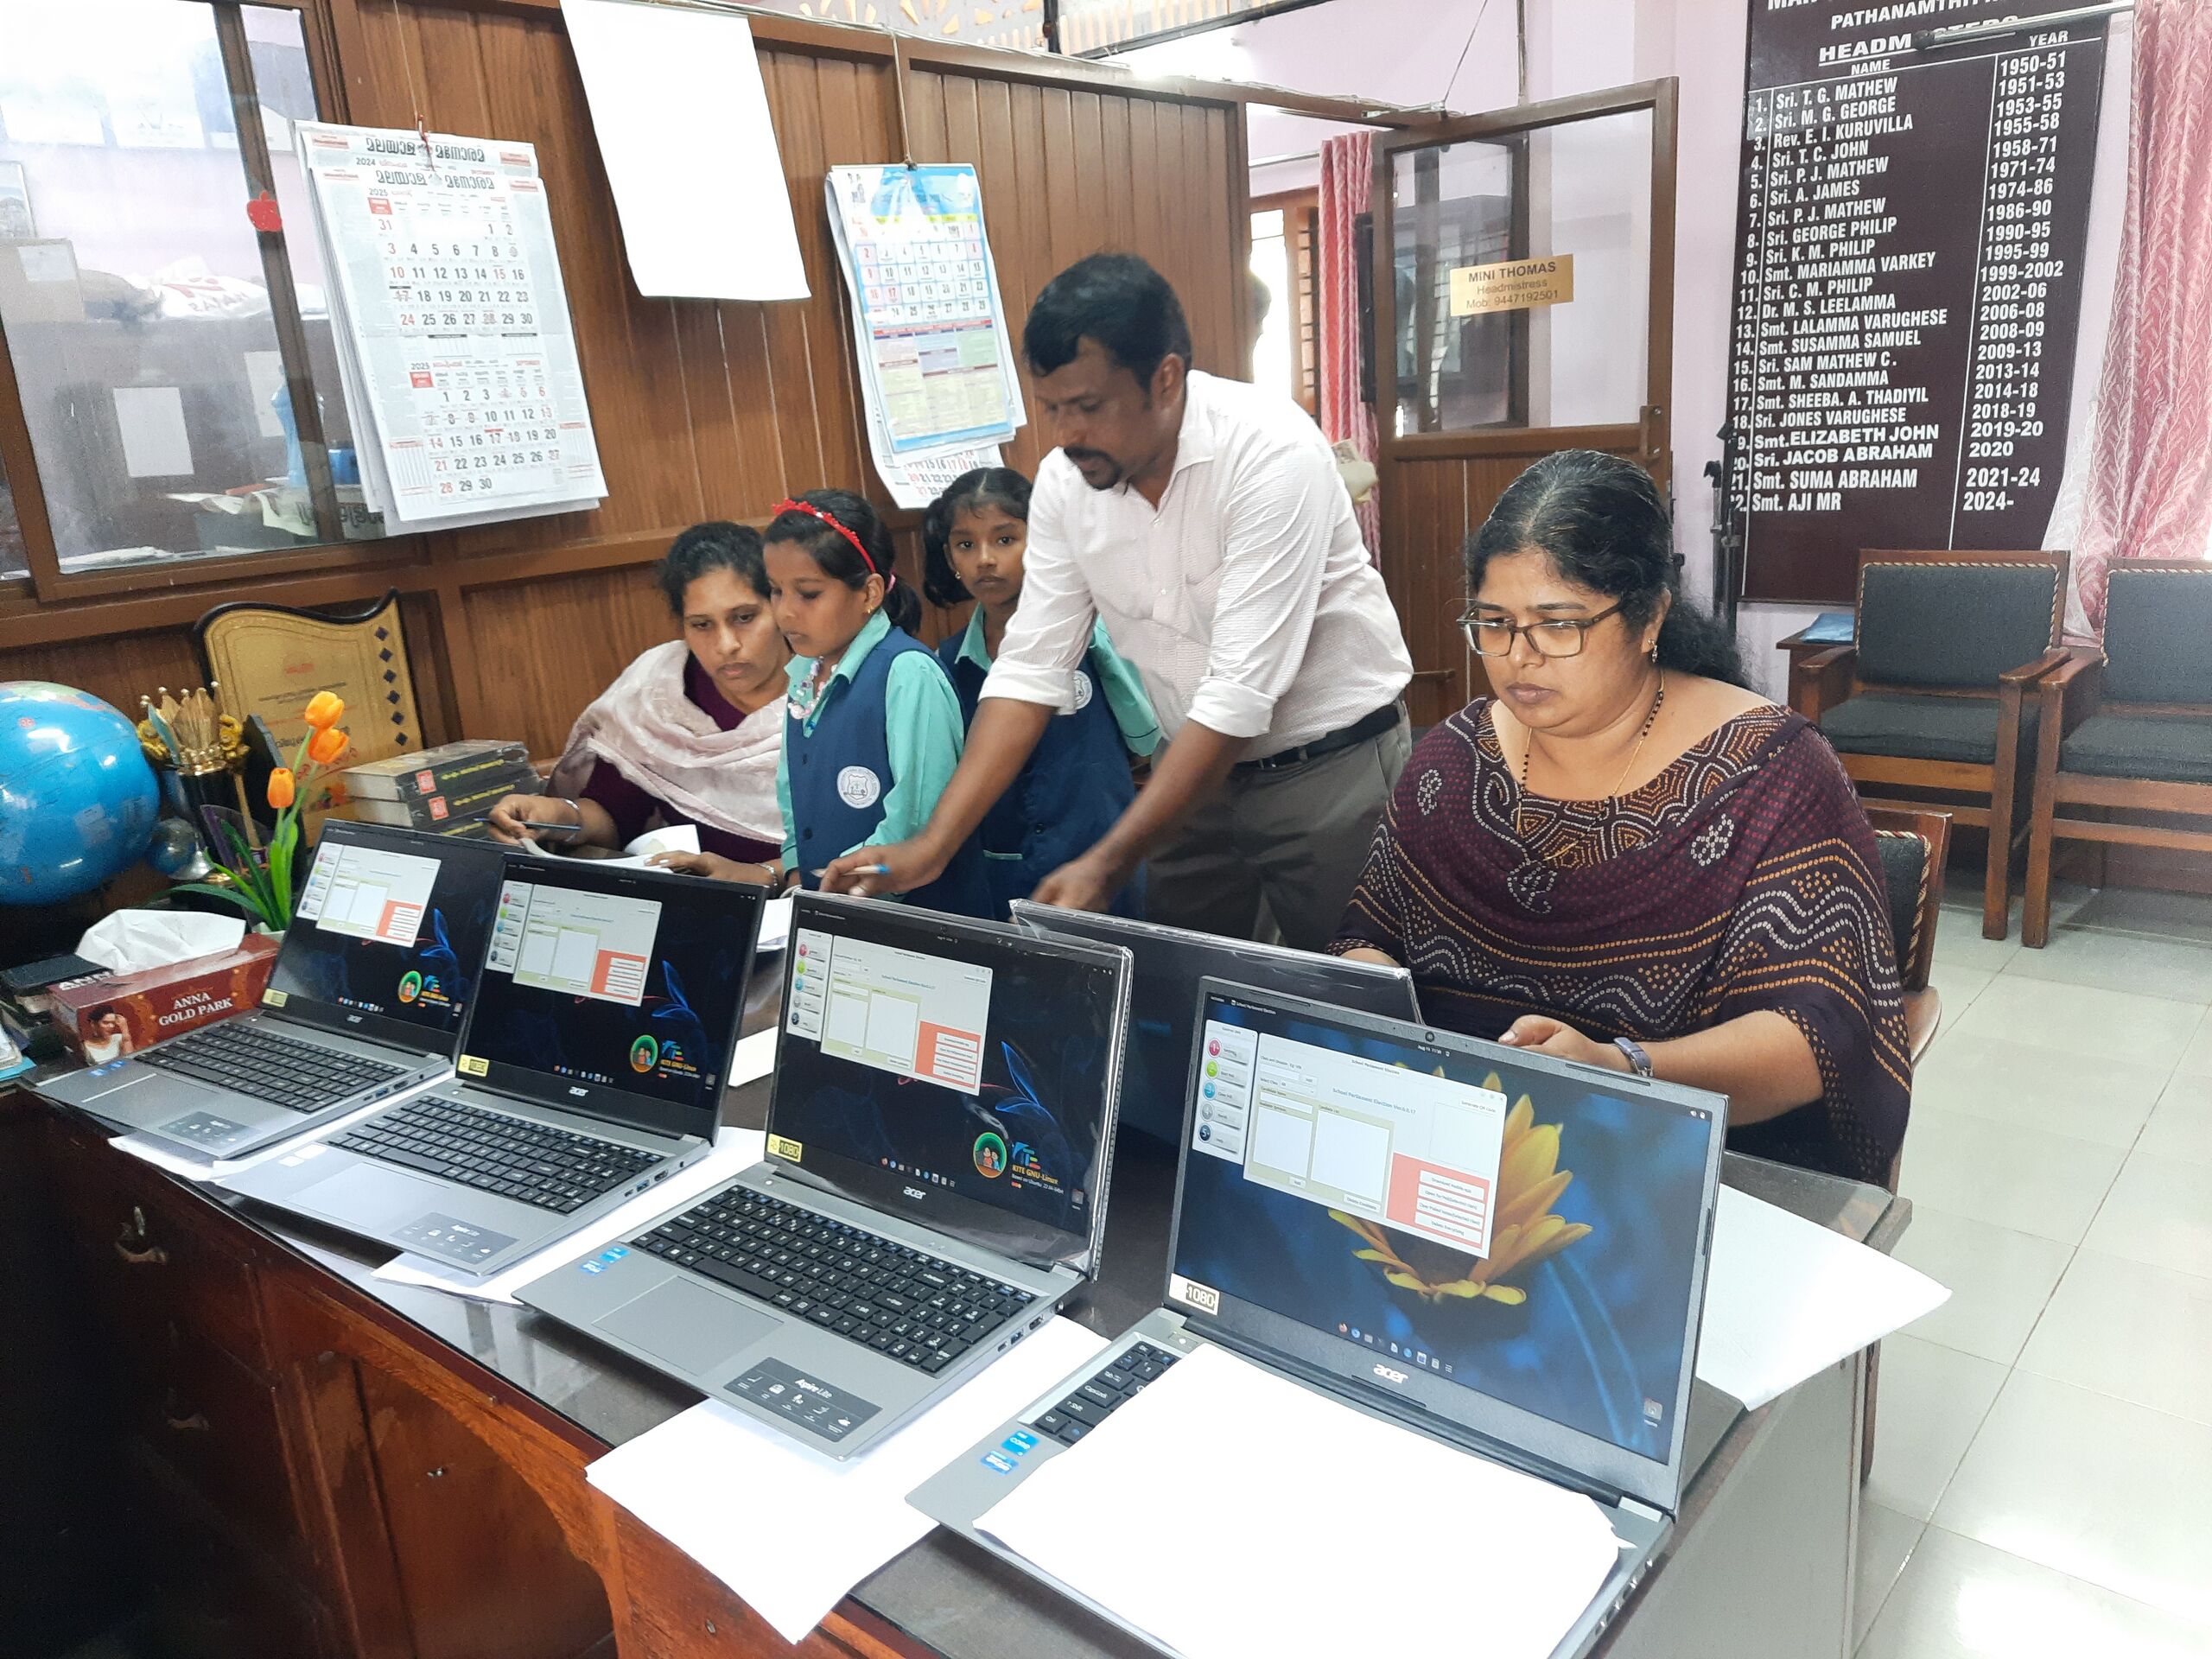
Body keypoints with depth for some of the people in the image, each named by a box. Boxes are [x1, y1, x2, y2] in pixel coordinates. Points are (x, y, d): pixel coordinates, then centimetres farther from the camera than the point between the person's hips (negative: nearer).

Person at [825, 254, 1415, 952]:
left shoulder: (1271, 453, -24)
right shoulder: (1065, 480, -7)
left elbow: (1239, 693, -28)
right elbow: (1031, 670, -6)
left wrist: (1107, 865, -31)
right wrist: (933, 844, -16)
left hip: (1330, 763, -4)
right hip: (1199, 765, 5)